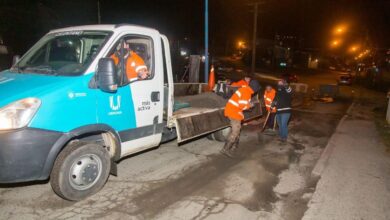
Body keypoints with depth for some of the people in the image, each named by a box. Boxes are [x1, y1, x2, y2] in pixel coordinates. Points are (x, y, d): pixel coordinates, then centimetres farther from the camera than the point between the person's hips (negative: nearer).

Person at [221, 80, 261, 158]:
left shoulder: (244, 89, 14)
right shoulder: (247, 92, -16)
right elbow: (242, 105, -23)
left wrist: (247, 104, 12)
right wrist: (249, 106, -5)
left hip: (231, 109, 10)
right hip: (234, 111, -10)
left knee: (236, 129, 23)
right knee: (235, 131, -7)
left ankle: (234, 145, 38)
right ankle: (225, 149, -8)